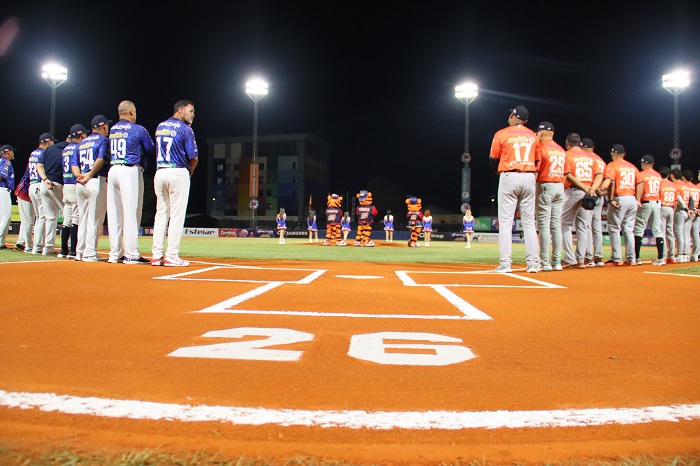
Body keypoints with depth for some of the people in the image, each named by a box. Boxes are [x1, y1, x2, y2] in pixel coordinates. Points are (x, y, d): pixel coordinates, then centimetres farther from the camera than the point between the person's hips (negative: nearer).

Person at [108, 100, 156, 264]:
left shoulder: (112, 130, 16)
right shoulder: (138, 129, -3)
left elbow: (111, 151, 19)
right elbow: (151, 151, 1)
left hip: (112, 170, 7)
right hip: (130, 171, -7)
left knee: (114, 214, 7)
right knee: (131, 213, -6)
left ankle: (115, 254, 10)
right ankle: (131, 255, -7)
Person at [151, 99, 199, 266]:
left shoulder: (160, 126, 14)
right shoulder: (184, 128, -6)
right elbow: (194, 157, -9)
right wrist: (189, 172, 11)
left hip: (160, 172, 7)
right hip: (178, 173, -7)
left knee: (161, 213, 10)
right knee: (177, 215, -3)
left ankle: (157, 255, 9)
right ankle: (172, 256, -4)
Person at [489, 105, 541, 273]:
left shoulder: (501, 134, -1)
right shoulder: (533, 136, 11)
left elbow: (493, 160, 2)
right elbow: (537, 161, 12)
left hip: (509, 178, -3)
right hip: (529, 178, 4)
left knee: (505, 221, -2)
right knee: (529, 222, 7)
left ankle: (505, 264, -7)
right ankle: (533, 263, 5)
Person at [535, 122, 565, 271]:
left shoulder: (541, 148, -7)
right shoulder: (561, 150, 14)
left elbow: (535, 170, -12)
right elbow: (564, 173, 15)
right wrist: (561, 186, 19)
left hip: (545, 186, -7)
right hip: (560, 187, 7)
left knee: (543, 225, -6)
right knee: (556, 225, 8)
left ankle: (545, 262, -8)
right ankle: (556, 261, 9)